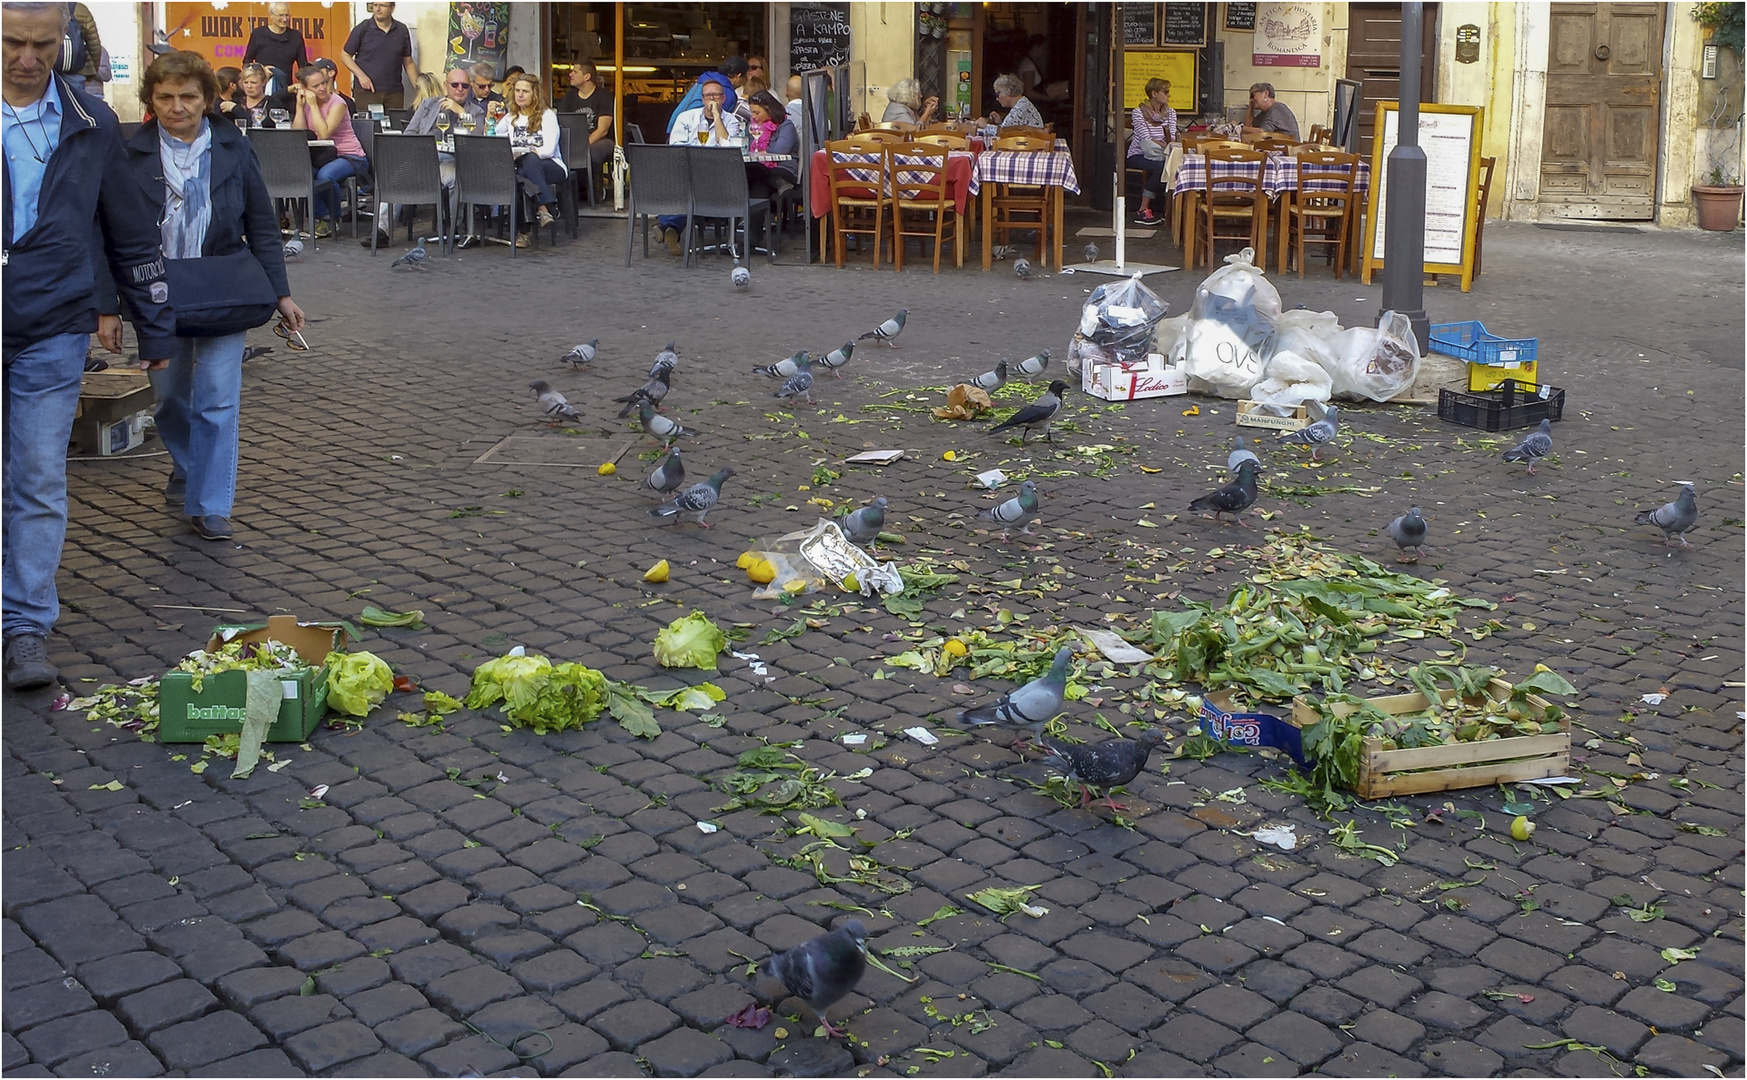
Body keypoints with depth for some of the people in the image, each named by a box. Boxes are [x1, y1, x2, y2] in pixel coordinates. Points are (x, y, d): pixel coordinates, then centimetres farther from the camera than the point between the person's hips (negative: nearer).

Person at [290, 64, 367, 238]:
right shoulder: (306, 102, 7)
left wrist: (313, 105, -19)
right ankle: (322, 217, -7)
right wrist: (300, 106, -8)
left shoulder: (337, 103, -10)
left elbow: (324, 134, -23)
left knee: (324, 175, -35)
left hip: (351, 157, -5)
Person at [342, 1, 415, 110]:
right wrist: (360, 75, -10)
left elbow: (408, 63, 14)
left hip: (395, 92, 2)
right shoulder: (362, 29, 1)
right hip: (367, 90, -2)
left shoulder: (402, 30, 8)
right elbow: (345, 55, 5)